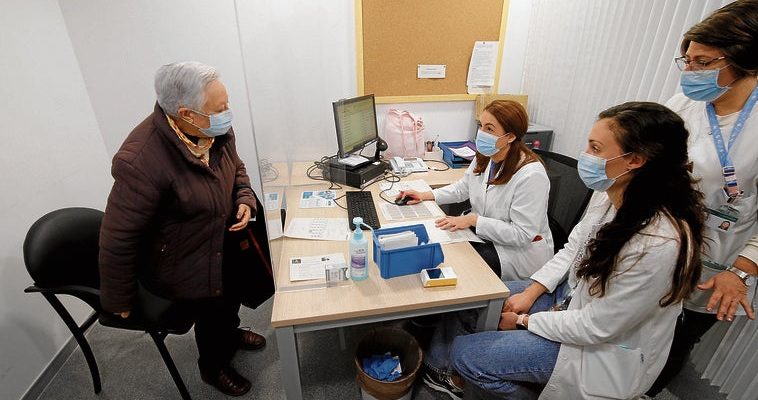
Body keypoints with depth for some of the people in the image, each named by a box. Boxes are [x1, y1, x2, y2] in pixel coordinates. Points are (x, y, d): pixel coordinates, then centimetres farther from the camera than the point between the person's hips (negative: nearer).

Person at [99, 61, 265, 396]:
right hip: (183, 266, -6)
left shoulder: (216, 129, -14)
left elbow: (236, 168, 7)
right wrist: (118, 300, -11)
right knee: (211, 314, 13)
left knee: (229, 298, 27)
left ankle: (230, 334, 62)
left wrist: (245, 200, -14)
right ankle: (213, 367, 48)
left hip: (224, 245, 7)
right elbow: (118, 238, -24)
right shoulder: (142, 161, -35)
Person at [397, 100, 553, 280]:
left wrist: (473, 220, -28)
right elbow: (463, 188, 11)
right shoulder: (485, 157, -4)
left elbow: (522, 234, -26)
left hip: (519, 250, -6)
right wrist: (426, 195, -1)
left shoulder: (531, 175, -28)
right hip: (483, 234, 7)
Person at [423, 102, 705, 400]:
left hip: (605, 349, -7)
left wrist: (525, 320, -13)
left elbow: (595, 328, -25)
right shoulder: (609, 195, -10)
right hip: (573, 296, 7)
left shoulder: (659, 244, -34)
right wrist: (530, 292, -4)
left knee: (465, 354, -12)